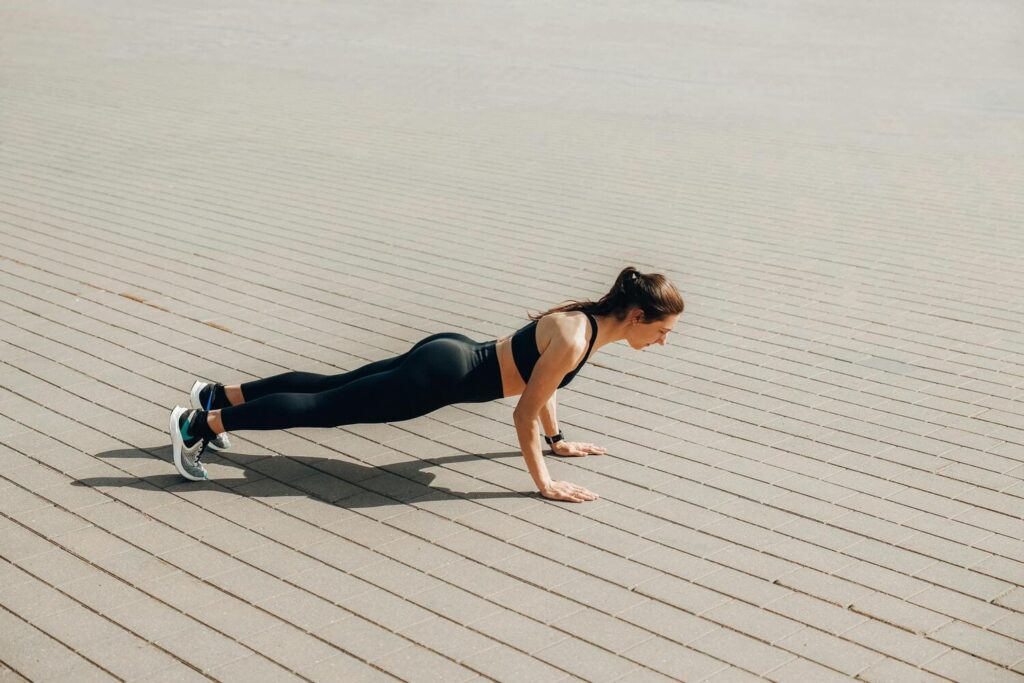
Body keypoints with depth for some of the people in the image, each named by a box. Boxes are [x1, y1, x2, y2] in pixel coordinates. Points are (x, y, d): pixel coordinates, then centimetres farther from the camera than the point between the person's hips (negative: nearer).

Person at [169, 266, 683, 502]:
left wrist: (558, 441, 26)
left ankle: (219, 395, 28)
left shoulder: (584, 315, 4)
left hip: (448, 354, 8)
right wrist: (543, 483, -11)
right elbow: (523, 414, -19)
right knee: (322, 408, -1)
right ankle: (201, 424, 6)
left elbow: (539, 376, 20)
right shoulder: (574, 343, -24)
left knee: (331, 386, 17)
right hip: (441, 375, -8)